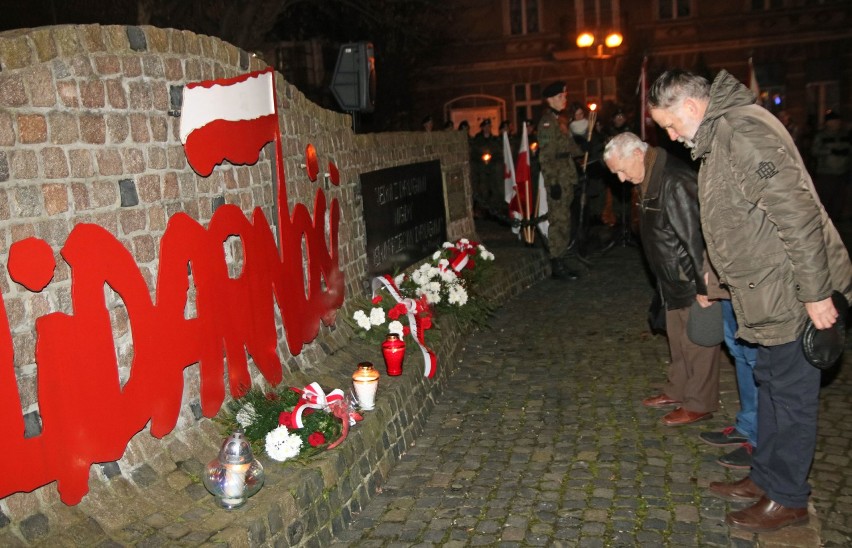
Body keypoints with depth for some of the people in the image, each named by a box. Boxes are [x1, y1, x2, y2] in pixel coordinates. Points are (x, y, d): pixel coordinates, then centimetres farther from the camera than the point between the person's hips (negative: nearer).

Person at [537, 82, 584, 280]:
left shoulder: (558, 120, 18)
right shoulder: (547, 122, -10)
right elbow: (546, 156, -16)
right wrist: (553, 182, -20)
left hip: (567, 178, 9)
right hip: (557, 180, -9)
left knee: (564, 221, 11)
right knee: (558, 221, -7)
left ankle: (561, 262, 18)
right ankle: (557, 265, -2)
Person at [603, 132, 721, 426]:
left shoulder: (674, 182, -26)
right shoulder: (652, 179, 6)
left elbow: (695, 237, -27)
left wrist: (703, 287, -23)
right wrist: (666, 280, 17)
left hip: (694, 280, -10)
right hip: (675, 279, 10)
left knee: (697, 340, 3)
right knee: (678, 339, 20)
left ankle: (699, 404, 16)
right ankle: (677, 390, 36)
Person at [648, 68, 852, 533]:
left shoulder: (744, 133, -22)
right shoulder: (719, 135, 11)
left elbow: (797, 215, -25)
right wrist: (715, 277, 20)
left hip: (792, 295, -10)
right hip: (768, 293, 10)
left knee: (791, 394, 4)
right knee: (770, 385, 19)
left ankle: (787, 498, 19)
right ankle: (765, 477, 34)